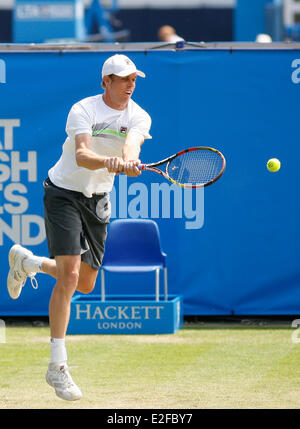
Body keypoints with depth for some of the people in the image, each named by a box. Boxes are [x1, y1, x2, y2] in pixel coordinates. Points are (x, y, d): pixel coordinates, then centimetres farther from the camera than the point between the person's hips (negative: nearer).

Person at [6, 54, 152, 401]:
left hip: (97, 200, 6)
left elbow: (132, 144, -26)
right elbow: (81, 154, -32)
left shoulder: (139, 117, -5)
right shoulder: (83, 110, -17)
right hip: (64, 193, -6)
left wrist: (128, 160, -49)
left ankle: (26, 261, 40)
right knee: (69, 275, -19)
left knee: (85, 284, 11)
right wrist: (108, 162, -52)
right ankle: (58, 367, -17)